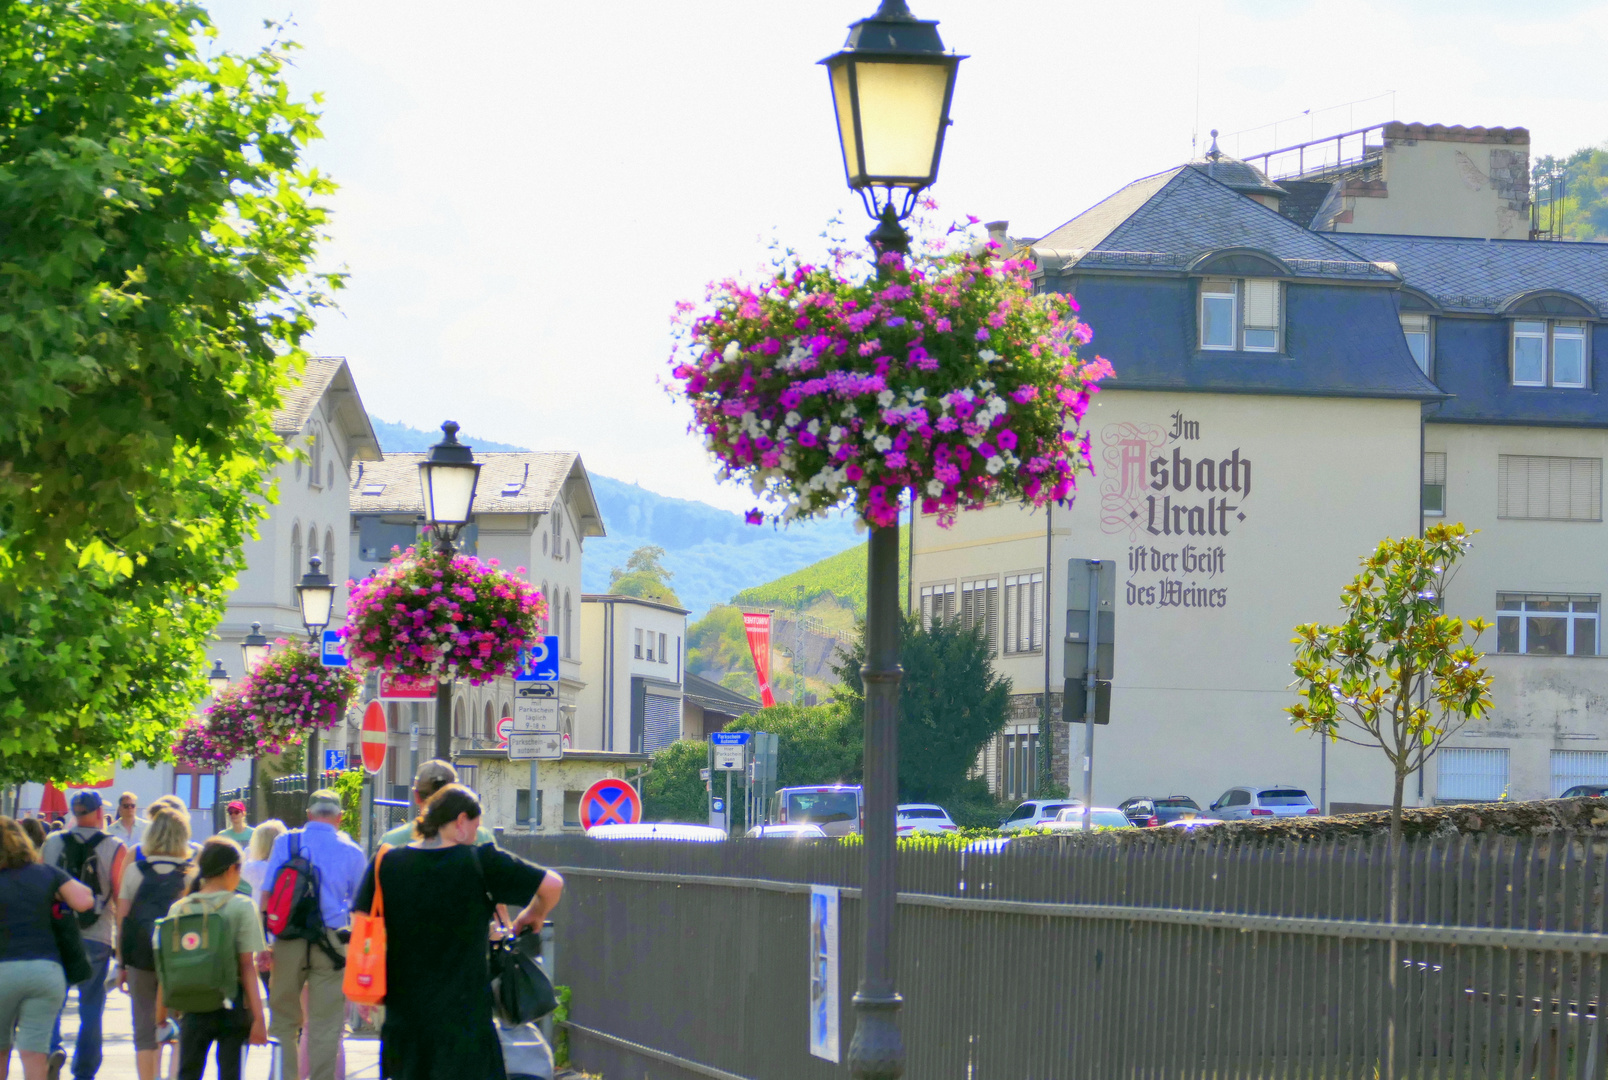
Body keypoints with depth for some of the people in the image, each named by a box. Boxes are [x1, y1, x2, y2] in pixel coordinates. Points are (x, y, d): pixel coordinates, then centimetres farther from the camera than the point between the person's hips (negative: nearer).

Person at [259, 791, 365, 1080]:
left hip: (287, 944, 1)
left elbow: (267, 894, -2)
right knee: (325, 1025, 3)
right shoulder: (351, 851, 1)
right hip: (331, 943, -1)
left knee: (283, 1020, 11)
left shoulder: (285, 842, 2)